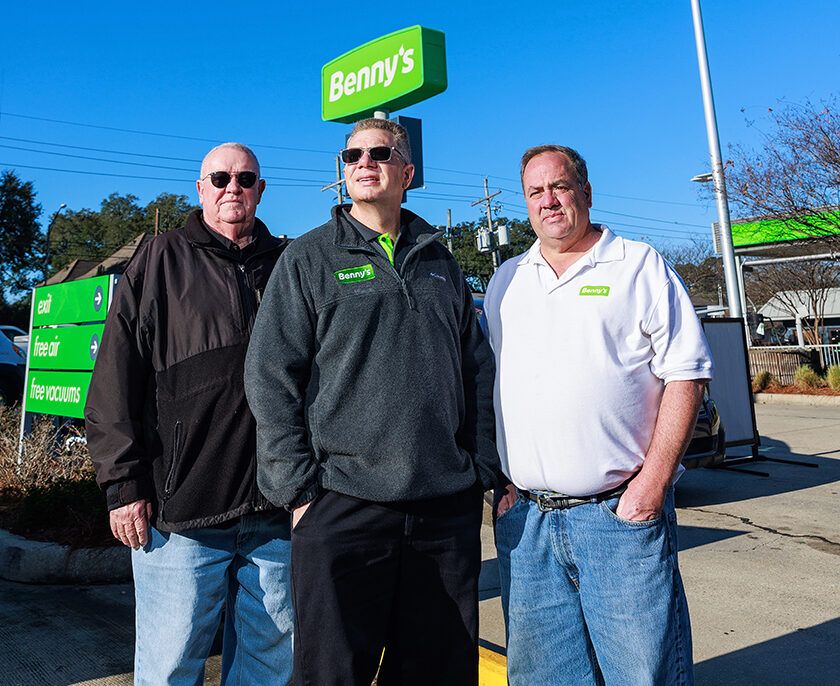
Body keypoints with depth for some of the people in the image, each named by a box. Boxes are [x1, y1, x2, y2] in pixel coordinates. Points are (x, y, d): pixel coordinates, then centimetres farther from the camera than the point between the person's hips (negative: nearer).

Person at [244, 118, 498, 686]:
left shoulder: (439, 261, 14)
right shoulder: (309, 259, 3)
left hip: (449, 506, 4)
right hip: (342, 507, -3)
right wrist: (298, 488, -8)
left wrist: (483, 469, 7)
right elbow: (269, 380, -3)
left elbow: (479, 371, 15)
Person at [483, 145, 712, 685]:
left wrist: (654, 480, -12)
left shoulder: (641, 267, 2)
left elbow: (686, 375, -3)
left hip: (620, 514, -3)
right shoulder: (506, 283, 13)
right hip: (524, 518, 4)